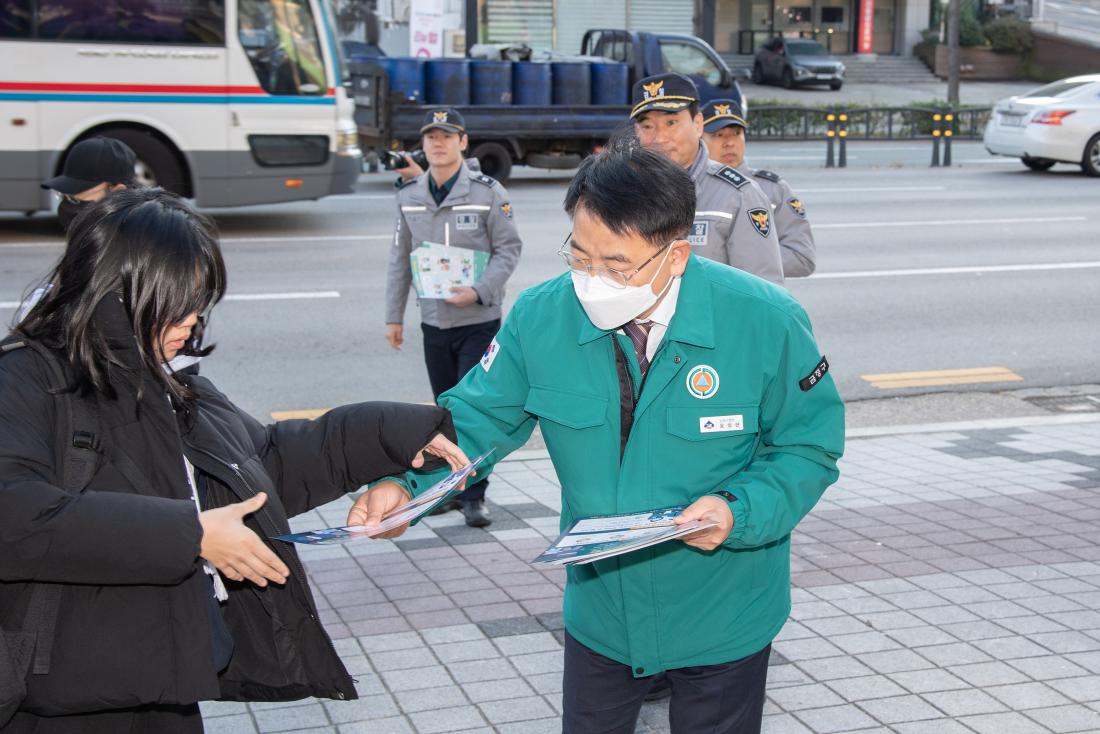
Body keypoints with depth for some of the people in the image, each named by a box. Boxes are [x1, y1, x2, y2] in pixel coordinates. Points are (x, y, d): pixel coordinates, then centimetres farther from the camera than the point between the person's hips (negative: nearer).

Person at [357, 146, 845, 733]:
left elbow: (810, 444, -10)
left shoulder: (764, 322, -20)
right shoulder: (540, 317, -14)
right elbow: (478, 418, -7)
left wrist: (739, 513, -27)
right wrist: (400, 480, -26)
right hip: (599, 610, 2)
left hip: (723, 617, -2)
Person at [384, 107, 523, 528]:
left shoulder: (488, 193, -5)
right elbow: (400, 258, 12)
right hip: (433, 321, 4)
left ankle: (474, 497, 1)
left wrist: (479, 291, -19)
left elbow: (508, 249, -5)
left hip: (479, 320, -4)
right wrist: (393, 316, 11)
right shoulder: (409, 197, 7)